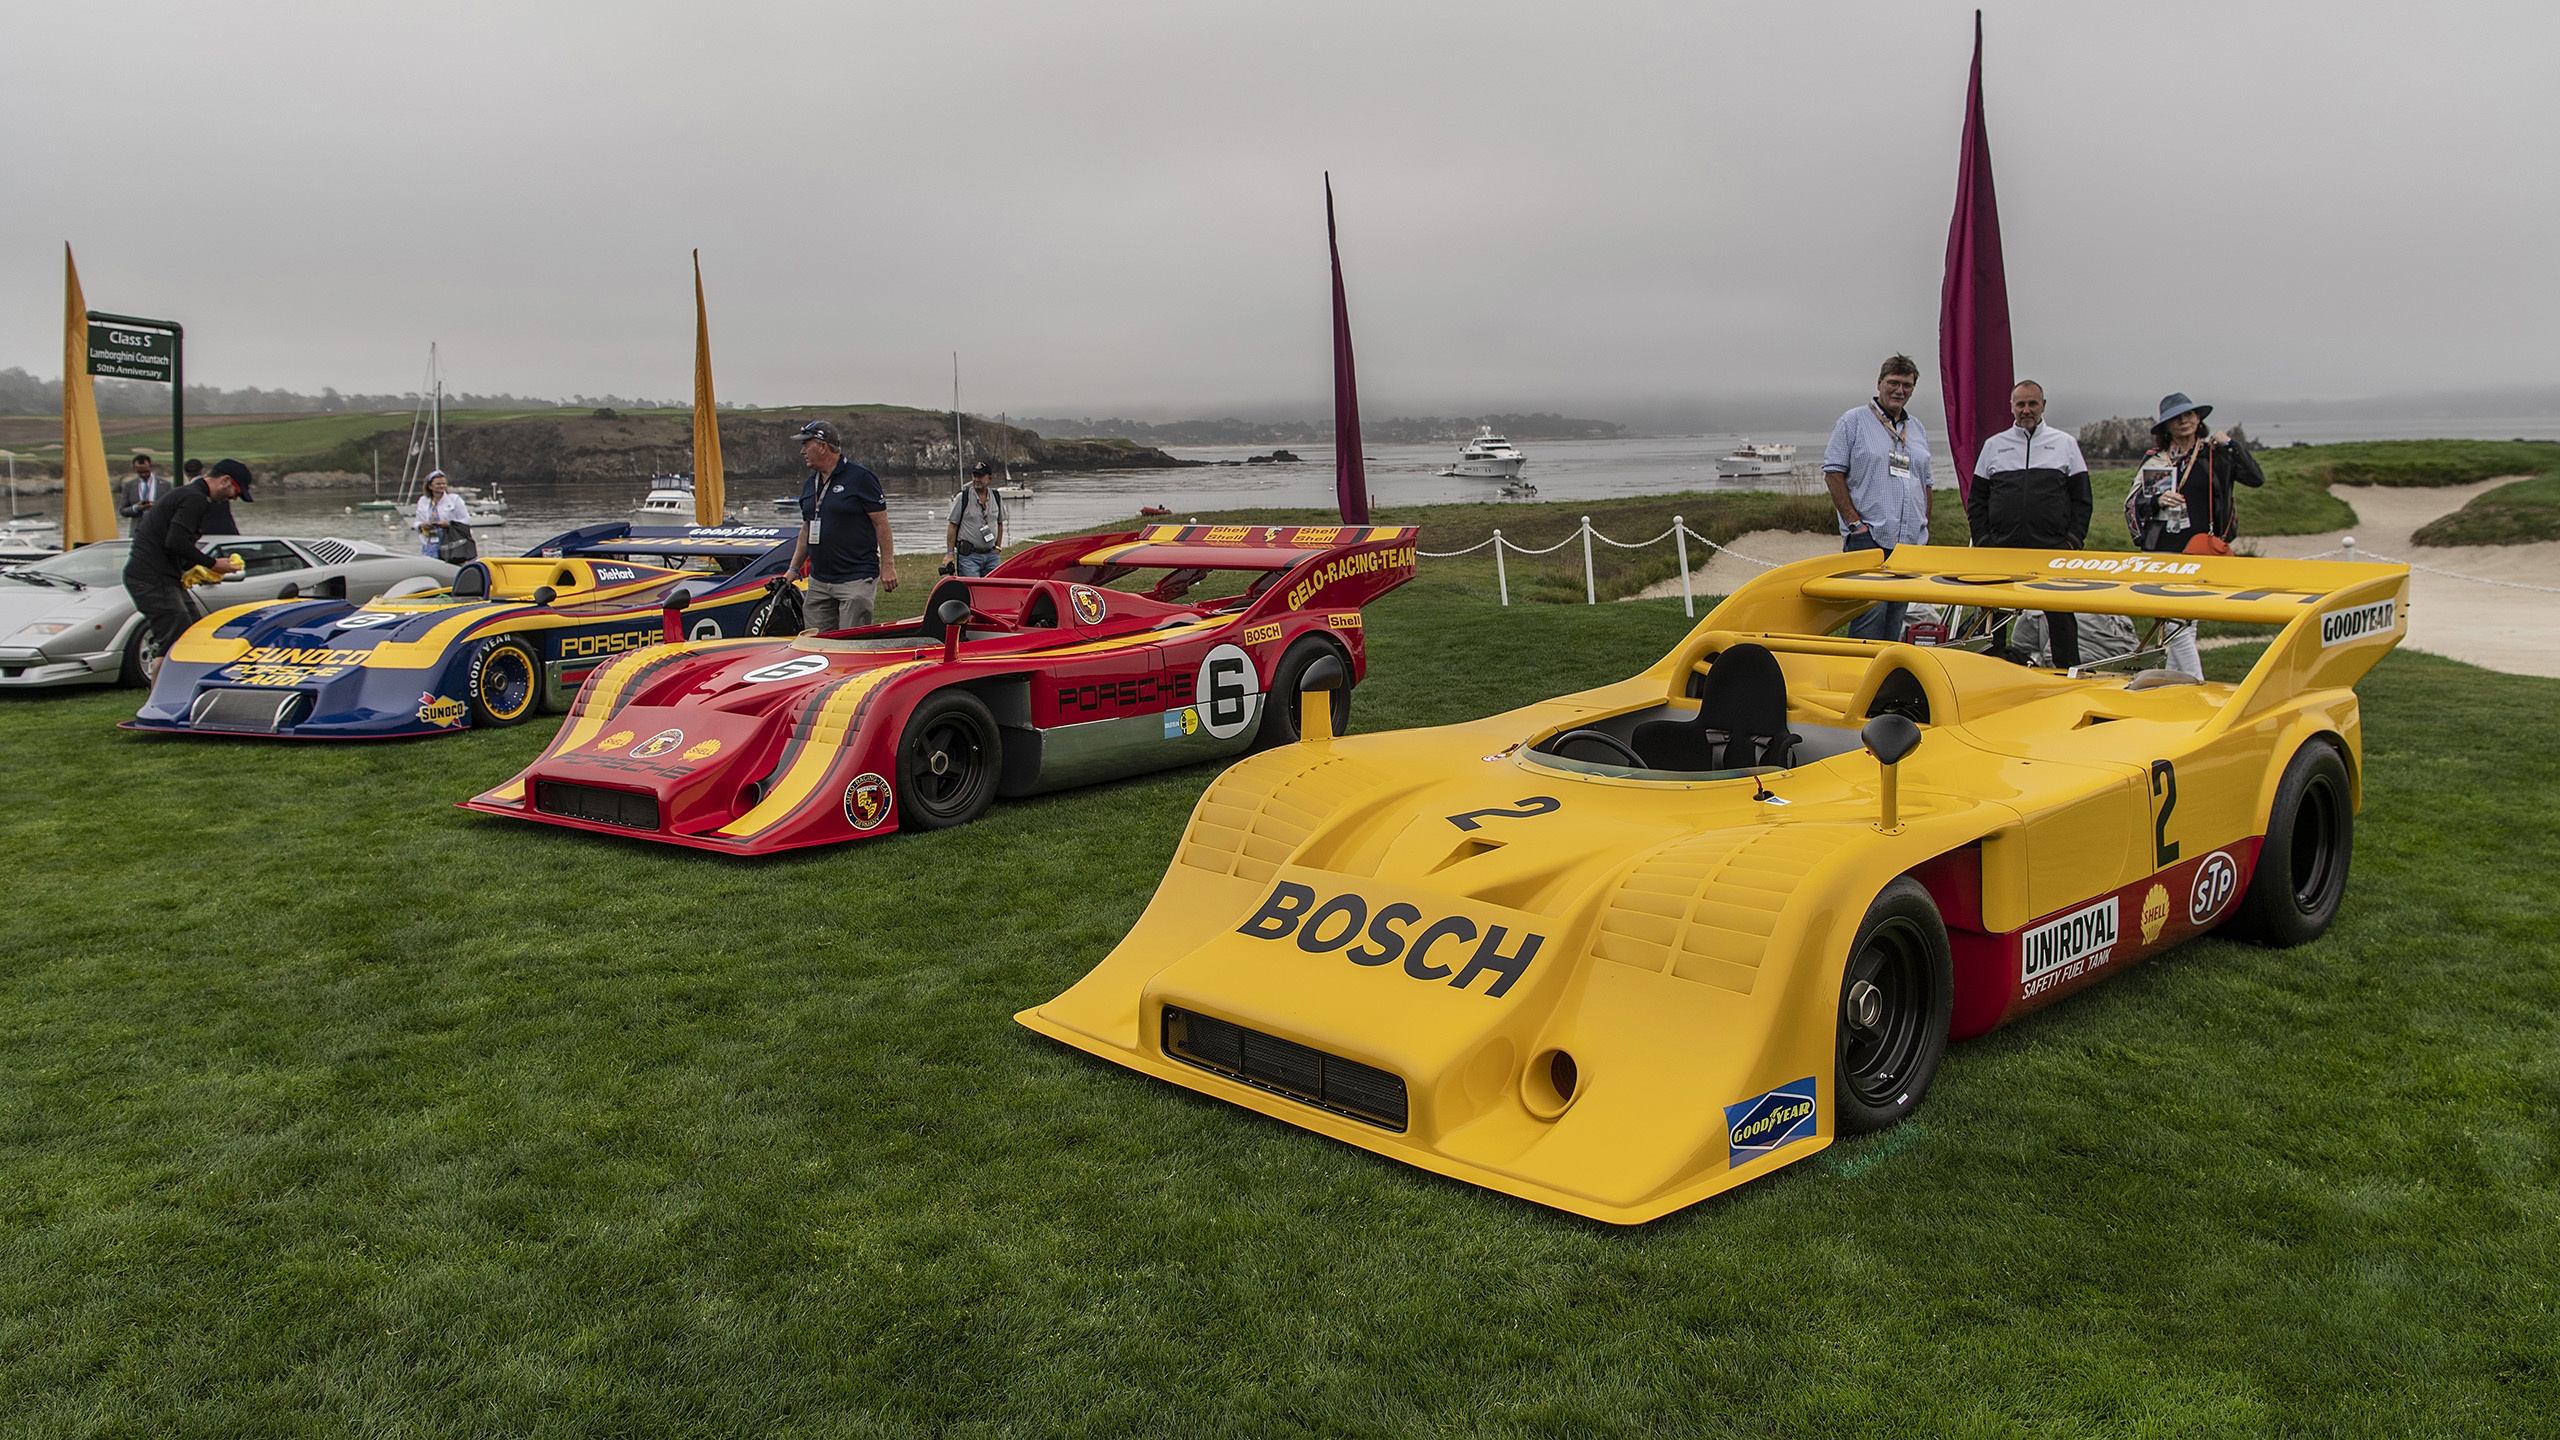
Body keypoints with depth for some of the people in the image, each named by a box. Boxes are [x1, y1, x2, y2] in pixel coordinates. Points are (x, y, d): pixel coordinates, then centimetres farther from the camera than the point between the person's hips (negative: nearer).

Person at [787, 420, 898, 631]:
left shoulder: (860, 478, -7)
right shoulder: (810, 484, 15)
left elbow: (881, 523, -7)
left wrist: (887, 566, -10)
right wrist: (793, 569, 16)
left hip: (856, 580, -7)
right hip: (818, 582, 7)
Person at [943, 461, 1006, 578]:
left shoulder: (997, 498, 8)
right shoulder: (962, 498, -4)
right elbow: (952, 526, -2)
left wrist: (998, 547, 9)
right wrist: (949, 554, -6)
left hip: (991, 555, 4)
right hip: (969, 556, -4)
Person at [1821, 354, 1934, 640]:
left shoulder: (1918, 429, 19)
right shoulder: (1854, 421, 1)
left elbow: (1926, 483, 24)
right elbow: (1833, 472, -4)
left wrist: (1924, 529, 14)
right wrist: (1854, 521, -12)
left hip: (1911, 542, 6)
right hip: (1868, 538, -6)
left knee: (1896, 616, 6)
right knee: (1870, 611, -14)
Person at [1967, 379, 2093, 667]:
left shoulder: (2065, 443, 10)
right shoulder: (1994, 445, 12)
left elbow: (2081, 498, 8)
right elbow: (1976, 500, 12)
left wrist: (2074, 539, -2)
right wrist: (1983, 539, 1)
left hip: (2053, 549, -1)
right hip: (2002, 548, 1)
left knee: (2061, 616, 0)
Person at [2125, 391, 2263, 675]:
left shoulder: (2215, 454, 8)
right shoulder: (2156, 460, 5)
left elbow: (2256, 479, 0)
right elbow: (2131, 504, 4)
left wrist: (2231, 446, -4)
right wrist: (2158, 501, -14)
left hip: (2203, 552, 2)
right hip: (2165, 551, -2)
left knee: (2187, 624, 6)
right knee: (2177, 625, -10)